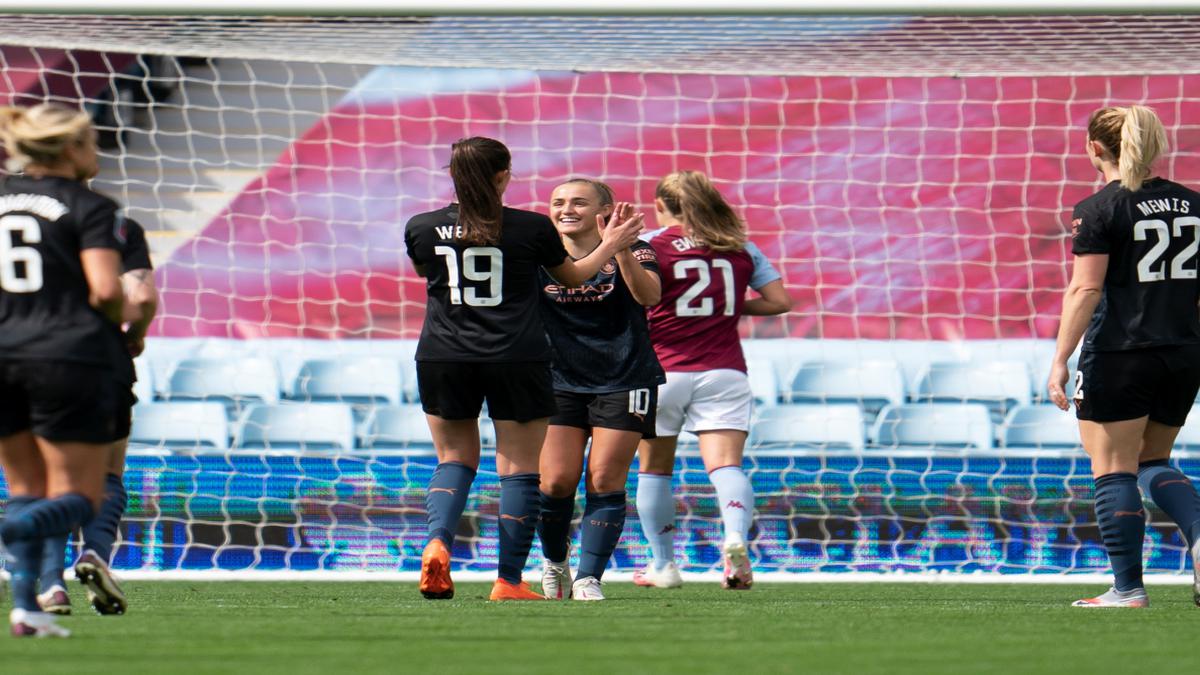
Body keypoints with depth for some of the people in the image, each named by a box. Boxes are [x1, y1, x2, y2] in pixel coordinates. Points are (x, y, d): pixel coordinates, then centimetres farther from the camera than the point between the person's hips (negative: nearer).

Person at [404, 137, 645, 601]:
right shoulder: (531, 228, -4)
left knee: (454, 458, 16)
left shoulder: (421, 229, 0)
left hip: (442, 357, 2)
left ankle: (438, 542, -10)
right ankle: (509, 580, 3)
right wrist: (609, 247, 29)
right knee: (519, 467, 5)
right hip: (517, 359, -2)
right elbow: (572, 276, 13)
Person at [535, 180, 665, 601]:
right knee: (556, 481, -7)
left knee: (605, 482, -7)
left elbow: (649, 295, -25)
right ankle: (554, 562, 16)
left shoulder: (630, 251, -7)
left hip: (624, 382, -2)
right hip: (560, 382, 2)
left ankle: (589, 578, -2)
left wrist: (621, 250, -40)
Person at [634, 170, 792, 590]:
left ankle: (663, 564, 19)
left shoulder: (649, 245, 0)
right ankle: (735, 537, -38)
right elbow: (780, 301, 11)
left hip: (663, 371, -2)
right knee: (726, 465, -10)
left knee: (653, 469, 15)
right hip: (725, 373, 2)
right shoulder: (741, 248, 11)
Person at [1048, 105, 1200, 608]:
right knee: (1153, 461, 19)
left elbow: (1085, 289, -13)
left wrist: (1060, 359, -11)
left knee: (1114, 469, 1)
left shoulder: (1099, 210, -8)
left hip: (1119, 354, -6)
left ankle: (1128, 588, -1)